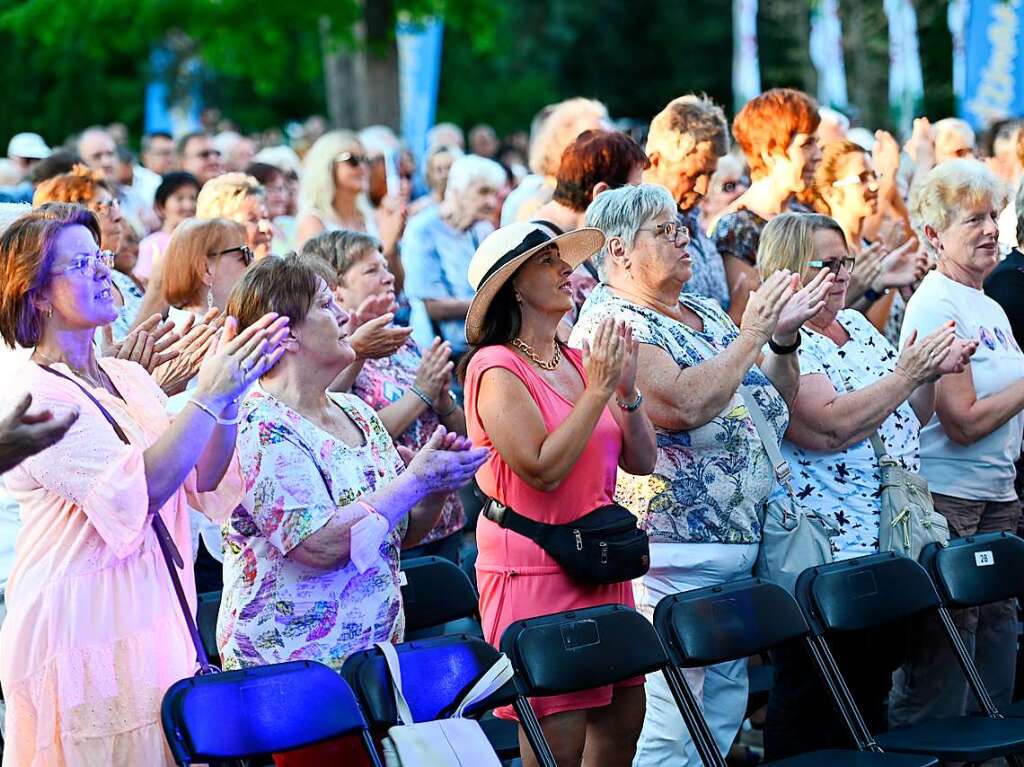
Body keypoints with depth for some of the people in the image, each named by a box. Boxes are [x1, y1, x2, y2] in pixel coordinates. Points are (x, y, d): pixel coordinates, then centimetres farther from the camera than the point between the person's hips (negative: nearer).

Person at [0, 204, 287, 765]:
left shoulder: (128, 378, 11)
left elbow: (205, 485, 6)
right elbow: (134, 493, -23)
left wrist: (227, 392, -8)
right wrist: (211, 396, -23)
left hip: (157, 622, 7)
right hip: (83, 631, -7)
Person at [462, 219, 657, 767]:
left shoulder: (578, 362, 10)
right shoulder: (497, 370, -12)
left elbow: (640, 462, 10)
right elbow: (543, 470, -21)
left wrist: (628, 392, -5)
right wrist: (598, 391, -17)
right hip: (533, 573, -8)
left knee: (624, 715, 11)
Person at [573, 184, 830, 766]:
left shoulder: (705, 312, 16)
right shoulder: (610, 323, -11)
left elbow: (776, 402, 20)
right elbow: (686, 404, -25)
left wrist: (784, 338, 3)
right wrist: (753, 332, -16)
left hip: (738, 540, 9)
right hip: (672, 549, -9)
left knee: (727, 698, 13)